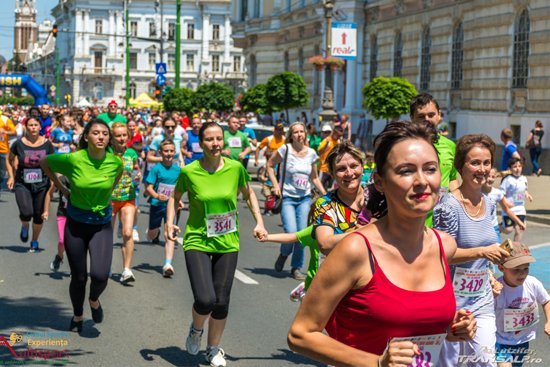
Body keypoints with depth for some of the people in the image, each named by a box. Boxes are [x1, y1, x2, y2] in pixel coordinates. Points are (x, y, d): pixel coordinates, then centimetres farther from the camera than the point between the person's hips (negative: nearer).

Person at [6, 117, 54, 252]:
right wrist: (11, 177, 3)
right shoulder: (19, 144, -6)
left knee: (38, 216, 7)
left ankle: (34, 242, 31)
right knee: (26, 213, -20)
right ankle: (24, 227, 17)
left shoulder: (47, 144, -4)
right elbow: (10, 160, 11)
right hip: (22, 184, -1)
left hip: (42, 185, 1)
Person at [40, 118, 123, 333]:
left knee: (100, 275, -16)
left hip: (102, 225, 0)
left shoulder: (115, 162, -11)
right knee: (78, 277, 9)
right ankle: (77, 316, 36)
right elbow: (45, 163, 2)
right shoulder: (73, 160, -16)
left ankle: (94, 300, 20)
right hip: (76, 223, 0)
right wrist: (62, 188, 2)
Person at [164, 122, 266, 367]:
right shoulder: (189, 172, -10)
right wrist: (169, 223, -6)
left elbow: (248, 194, 12)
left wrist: (259, 222, 3)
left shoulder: (235, 168, -6)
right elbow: (175, 197, 8)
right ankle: (196, 330, 20)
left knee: (221, 302, 7)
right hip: (197, 241, -2)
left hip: (227, 243, 2)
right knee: (205, 300, -17)